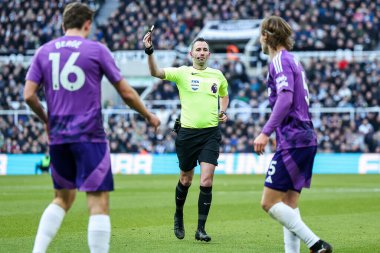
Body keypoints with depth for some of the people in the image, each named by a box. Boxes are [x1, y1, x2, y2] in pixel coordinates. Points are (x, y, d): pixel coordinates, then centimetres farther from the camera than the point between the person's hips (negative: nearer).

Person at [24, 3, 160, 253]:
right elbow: (126, 92, 2)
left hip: (58, 138, 5)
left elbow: (29, 94, 2)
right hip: (90, 137, -5)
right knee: (99, 203, -5)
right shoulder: (96, 50, -1)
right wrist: (149, 116, 18)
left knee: (63, 199, 19)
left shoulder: (44, 52, 8)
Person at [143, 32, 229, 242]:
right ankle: (178, 216, 38)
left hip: (210, 133, 1)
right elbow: (156, 73, -18)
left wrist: (223, 111, 8)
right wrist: (149, 51, -33)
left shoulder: (217, 75, 8)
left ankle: (200, 229, -5)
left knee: (206, 181, -11)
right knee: (185, 180, 11)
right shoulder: (182, 73, -2)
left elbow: (224, 95, 28)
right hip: (187, 132, -1)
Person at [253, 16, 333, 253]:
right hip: (306, 138, 10)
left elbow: (285, 99, -22)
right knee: (289, 204, 9)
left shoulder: (281, 61, -9)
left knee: (270, 202, -10)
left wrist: (266, 132, -27)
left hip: (292, 142, -10)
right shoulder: (293, 61, 20)